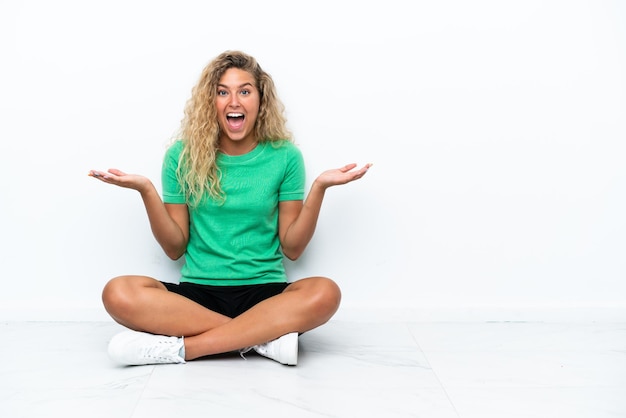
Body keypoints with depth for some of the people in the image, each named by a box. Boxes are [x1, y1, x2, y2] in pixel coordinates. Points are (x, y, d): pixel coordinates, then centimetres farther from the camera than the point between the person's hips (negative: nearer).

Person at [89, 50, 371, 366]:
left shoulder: (284, 156, 2)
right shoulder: (183, 155, 3)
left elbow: (292, 248, 1)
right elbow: (175, 248, 3)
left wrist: (319, 188, -11)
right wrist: (146, 190, -10)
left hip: (265, 292, 0)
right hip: (197, 291, 1)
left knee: (325, 293, -32)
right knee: (118, 294, -27)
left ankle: (181, 347, -25)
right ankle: (263, 337, -23)